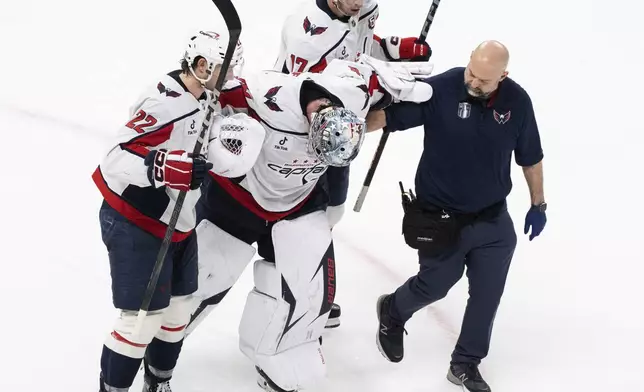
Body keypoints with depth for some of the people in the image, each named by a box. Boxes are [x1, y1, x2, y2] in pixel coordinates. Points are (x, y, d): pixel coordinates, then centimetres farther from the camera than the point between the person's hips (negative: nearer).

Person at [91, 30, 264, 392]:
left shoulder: (206, 98, 4)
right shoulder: (164, 103, -25)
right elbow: (118, 158, -31)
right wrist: (172, 168, -41)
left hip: (179, 223, 9)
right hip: (134, 224, -9)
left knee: (178, 310, 15)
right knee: (143, 318, -8)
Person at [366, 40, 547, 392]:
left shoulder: (517, 101, -11)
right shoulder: (439, 89, -21)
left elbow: (530, 157, 3)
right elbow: (388, 115, -19)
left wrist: (538, 204, 10)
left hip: (493, 218, 3)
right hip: (440, 216, -3)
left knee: (487, 294, 7)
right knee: (435, 285, 13)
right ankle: (392, 312, 46)